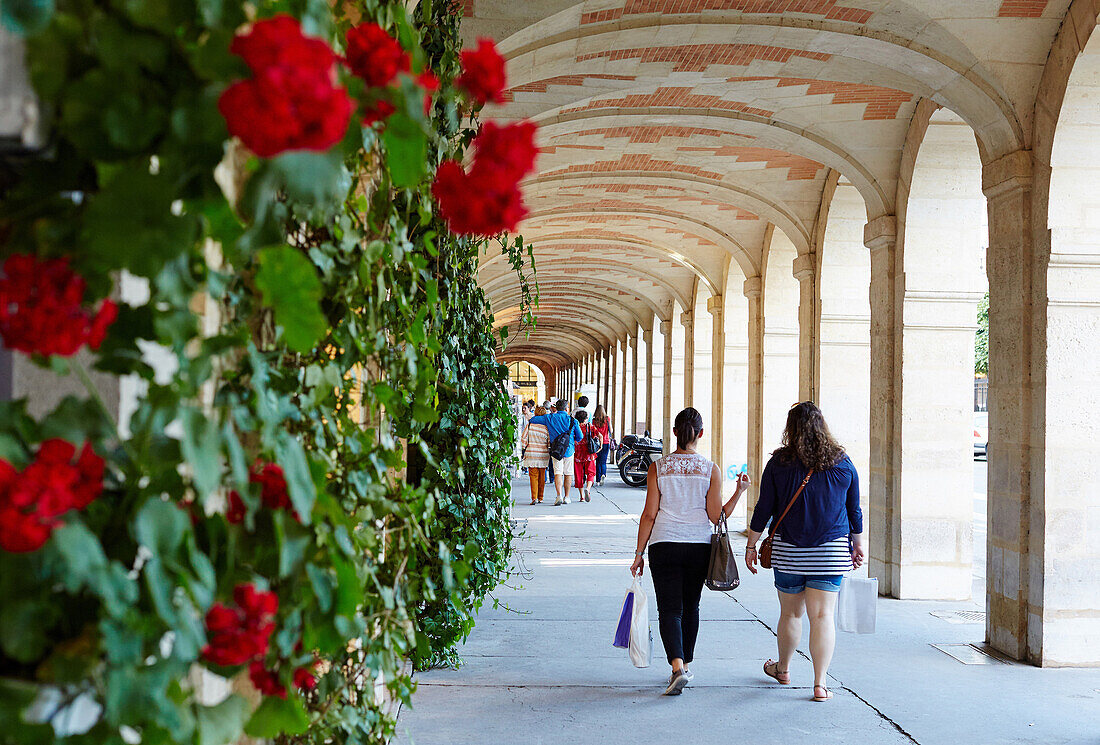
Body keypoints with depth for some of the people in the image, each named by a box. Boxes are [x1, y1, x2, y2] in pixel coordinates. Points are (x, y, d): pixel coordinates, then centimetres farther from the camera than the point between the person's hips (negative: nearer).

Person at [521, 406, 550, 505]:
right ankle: (540, 498, 16)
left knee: (533, 476, 2)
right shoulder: (546, 427, -4)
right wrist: (549, 451, 12)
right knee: (542, 477, 12)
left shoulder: (530, 424, -5)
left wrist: (524, 449, 9)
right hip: (543, 455, 1)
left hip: (531, 454, -1)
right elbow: (550, 442, -1)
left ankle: (534, 497, -10)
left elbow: (524, 438, -1)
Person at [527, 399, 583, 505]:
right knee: (568, 474, 11)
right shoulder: (572, 420, -1)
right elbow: (579, 437, 3)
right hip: (569, 449, 0)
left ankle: (559, 496, -21)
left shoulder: (550, 418, 0)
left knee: (558, 473, -4)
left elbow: (532, 420, 4)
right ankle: (566, 497, 16)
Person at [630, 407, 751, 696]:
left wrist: (639, 553, 2)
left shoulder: (658, 468, -4)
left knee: (670, 609, -1)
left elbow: (649, 514, -4)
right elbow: (717, 516, -4)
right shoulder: (711, 470, -2)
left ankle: (677, 666, -20)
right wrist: (739, 491, 5)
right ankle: (685, 666, 27)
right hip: (699, 546, 2)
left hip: (664, 545, -1)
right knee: (690, 606, 17)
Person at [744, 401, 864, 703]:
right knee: (822, 616, 1)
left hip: (789, 551, 0)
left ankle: (783, 668, 35)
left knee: (791, 613, 15)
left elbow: (763, 509, -2)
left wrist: (751, 545, 7)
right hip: (831, 552, 0)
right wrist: (857, 545, 20)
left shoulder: (779, 463, -5)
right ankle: (820, 683, -4)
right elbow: (854, 511, 7)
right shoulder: (842, 463, 0)